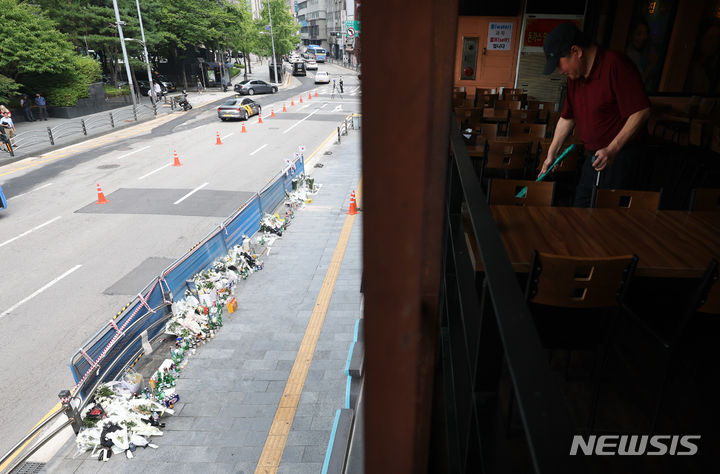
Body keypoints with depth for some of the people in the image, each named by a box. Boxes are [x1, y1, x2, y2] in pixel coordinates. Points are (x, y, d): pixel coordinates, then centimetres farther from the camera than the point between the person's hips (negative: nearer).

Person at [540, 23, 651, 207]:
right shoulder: (575, 76, 10)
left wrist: (612, 149, -24)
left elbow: (641, 111, -19)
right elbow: (567, 118, 19)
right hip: (593, 156, 8)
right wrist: (551, 154, 16)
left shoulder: (616, 65, -15)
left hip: (620, 155, -8)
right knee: (582, 206, 11)